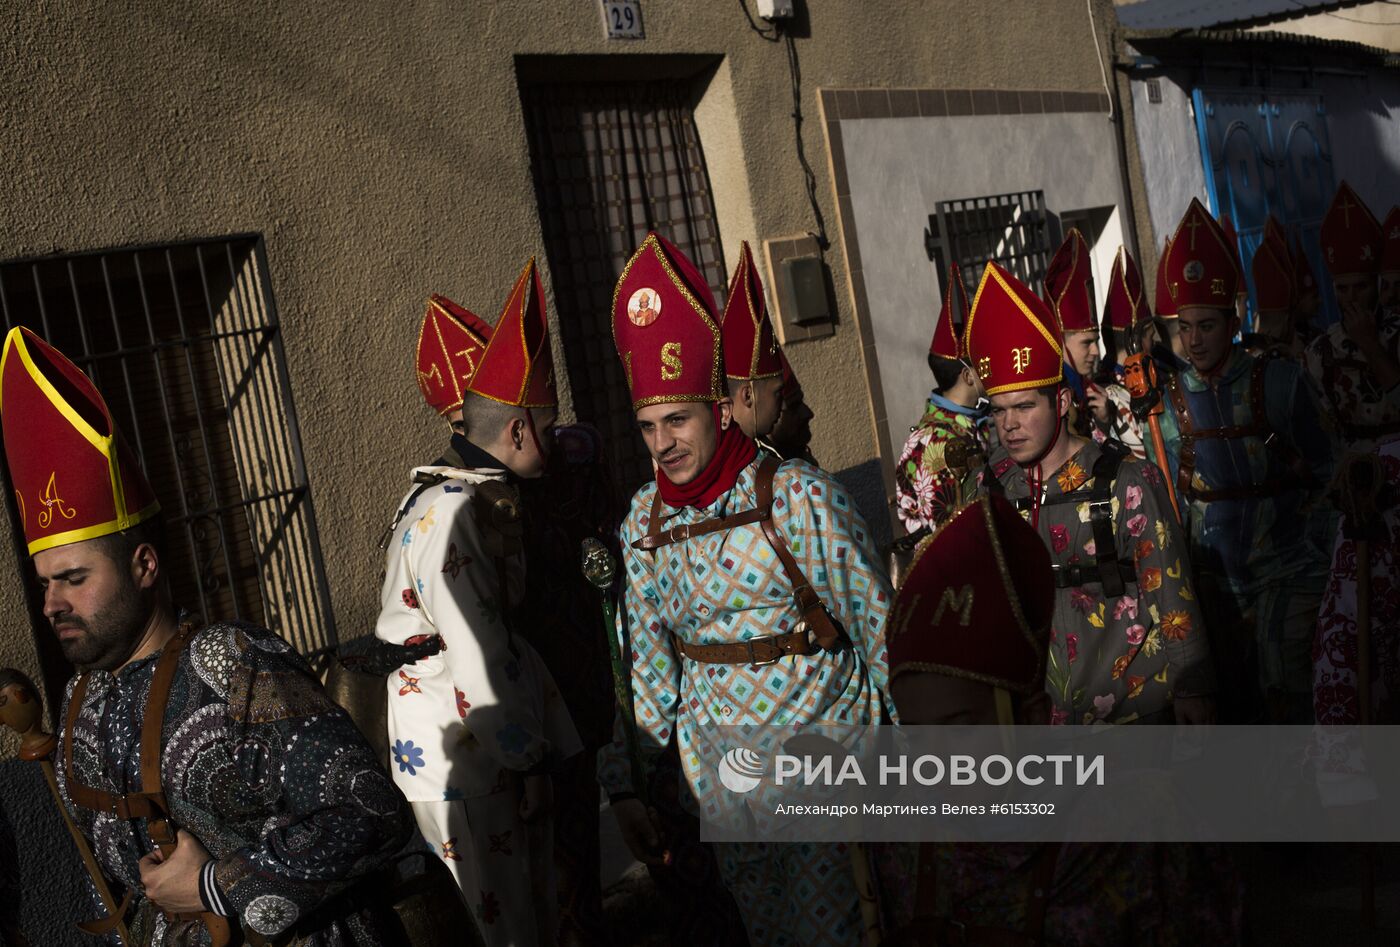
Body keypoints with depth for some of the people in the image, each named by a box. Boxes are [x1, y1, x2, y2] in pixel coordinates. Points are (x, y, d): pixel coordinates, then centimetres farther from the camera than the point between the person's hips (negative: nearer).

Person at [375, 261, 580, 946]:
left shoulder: (486, 499, 11)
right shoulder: (451, 511, -20)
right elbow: (475, 653, -21)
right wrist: (525, 756, -14)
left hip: (502, 754, 9)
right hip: (460, 758, -9)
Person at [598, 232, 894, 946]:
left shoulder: (796, 497, -12)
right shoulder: (644, 522, 1)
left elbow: (877, 623, -7)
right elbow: (643, 662, 7)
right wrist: (624, 783, 6)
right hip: (720, 773, 4)